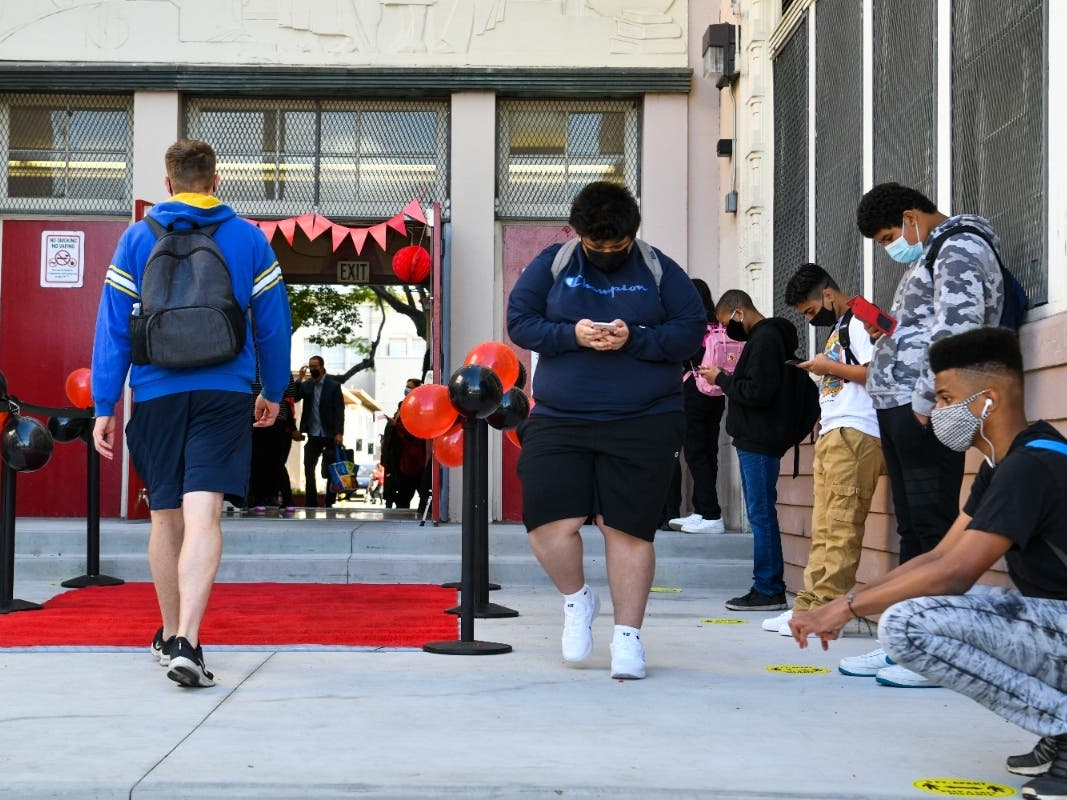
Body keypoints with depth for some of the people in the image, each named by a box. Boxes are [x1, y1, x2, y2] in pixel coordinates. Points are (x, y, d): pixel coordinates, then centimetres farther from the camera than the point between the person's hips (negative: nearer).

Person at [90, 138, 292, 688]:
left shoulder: (138, 239, 6)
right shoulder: (249, 239, 6)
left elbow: (113, 325, 3)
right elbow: (272, 323, 8)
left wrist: (105, 405, 6)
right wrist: (273, 391, 19)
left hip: (156, 395, 2)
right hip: (224, 395, -1)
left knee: (166, 517, 14)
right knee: (203, 518, -10)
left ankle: (170, 636, 29)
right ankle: (187, 643, -24)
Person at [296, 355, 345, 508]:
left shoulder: (334, 386, -3)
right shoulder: (306, 385, 7)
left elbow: (339, 411, -7)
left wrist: (339, 433, -16)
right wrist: (298, 380, -13)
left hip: (330, 435, -3)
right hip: (313, 435, 3)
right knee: (308, 469, -1)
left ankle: (329, 503, 8)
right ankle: (311, 504, 4)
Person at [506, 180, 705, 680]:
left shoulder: (659, 270, 4)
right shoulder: (552, 264, 6)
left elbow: (692, 330, -1)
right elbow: (519, 322, 2)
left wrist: (633, 339, -17)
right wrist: (572, 335, -15)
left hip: (643, 425, -1)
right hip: (558, 421, 1)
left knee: (627, 528, 0)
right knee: (549, 523, -9)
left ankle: (628, 635, 15)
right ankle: (577, 600, 21)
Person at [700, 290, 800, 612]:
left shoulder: (765, 339, -13)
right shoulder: (763, 337, 18)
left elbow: (757, 392, -21)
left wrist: (721, 379, -10)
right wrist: (725, 379, 8)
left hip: (759, 441, -11)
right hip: (754, 439, 11)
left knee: (761, 514, -7)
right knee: (761, 514, 11)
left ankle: (768, 590, -4)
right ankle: (770, 588, 15)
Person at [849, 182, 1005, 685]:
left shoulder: (960, 251, -8)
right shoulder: (928, 257, 24)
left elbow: (955, 332, -19)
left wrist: (925, 403, -20)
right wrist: (889, 329, 14)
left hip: (924, 413, -10)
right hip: (897, 408, 10)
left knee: (934, 528, -10)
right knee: (912, 529, 11)